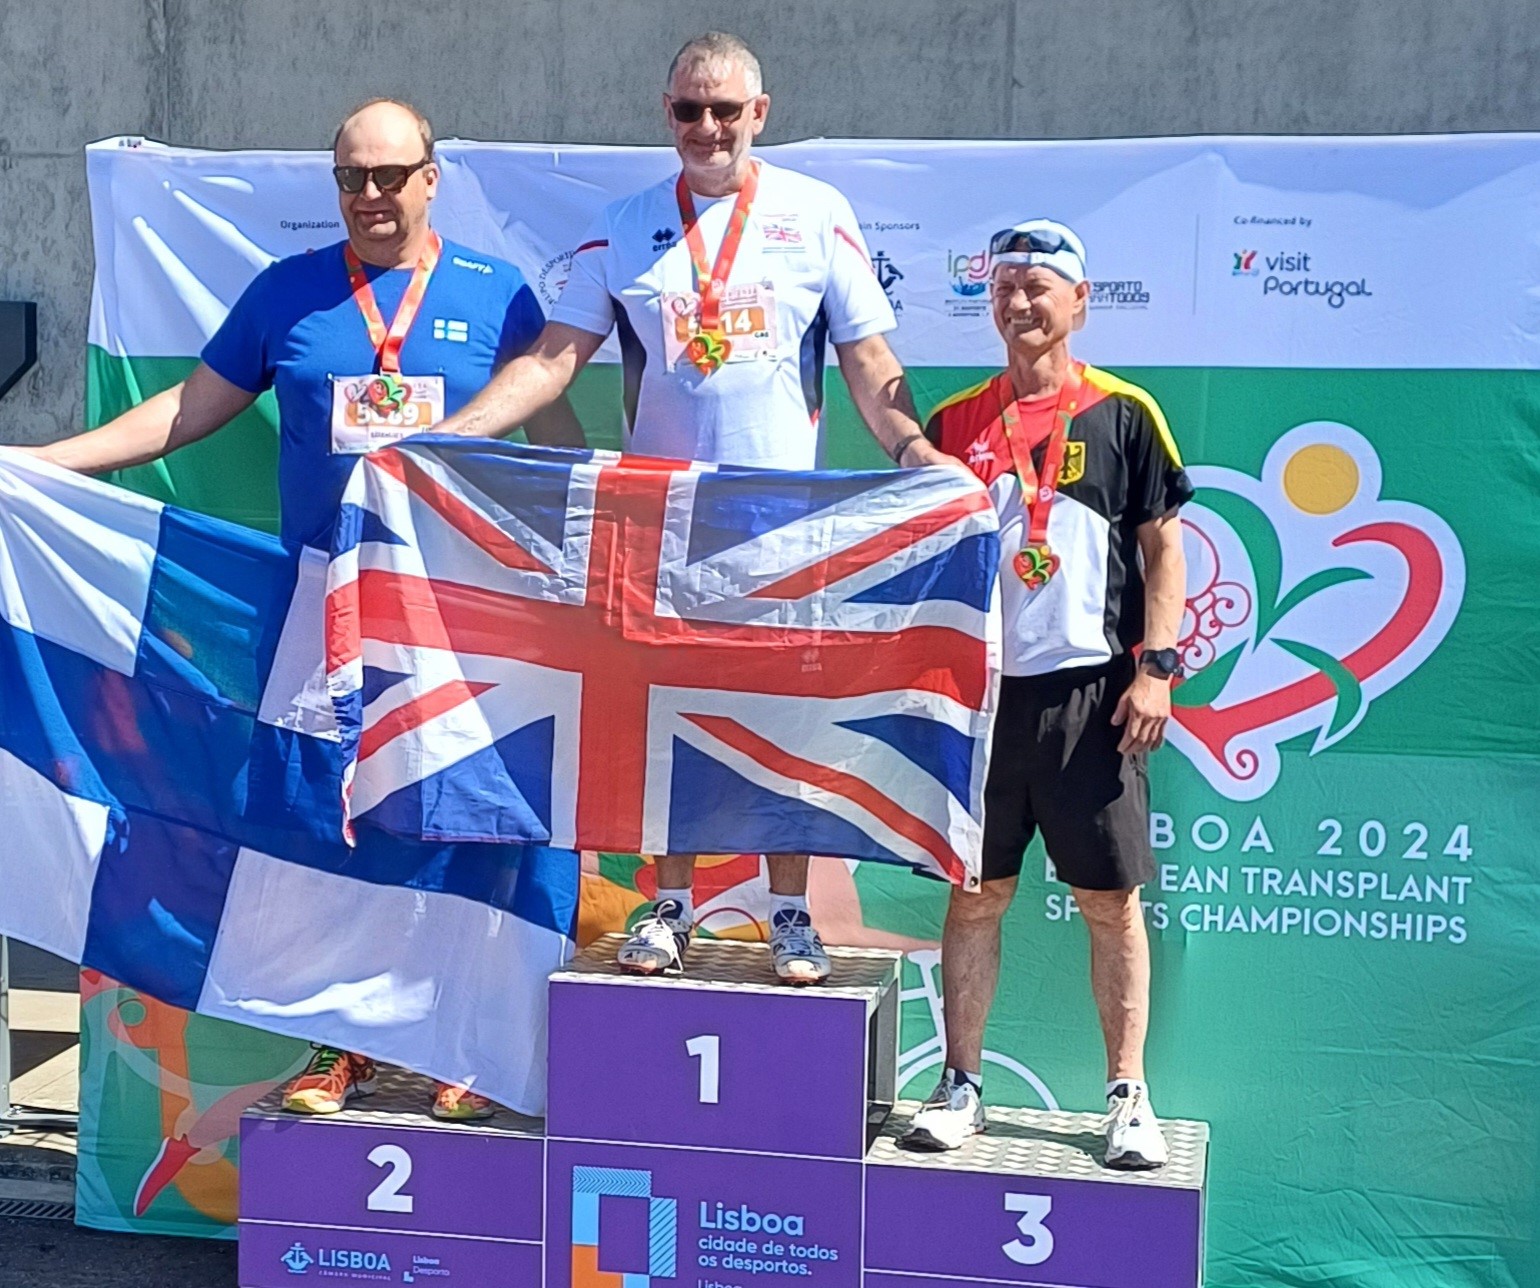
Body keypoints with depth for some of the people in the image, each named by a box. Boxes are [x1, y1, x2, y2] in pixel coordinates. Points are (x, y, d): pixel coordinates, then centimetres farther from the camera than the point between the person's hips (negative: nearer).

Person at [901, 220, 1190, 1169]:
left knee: (1112, 901, 2)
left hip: (1091, 689, -2)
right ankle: (962, 1088, 16)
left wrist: (1156, 667, -7)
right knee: (975, 895, 7)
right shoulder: (955, 422, 10)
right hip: (979, 688, 3)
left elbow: (1165, 547, 3)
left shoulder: (1122, 414, 2)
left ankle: (1129, 1099, 12)